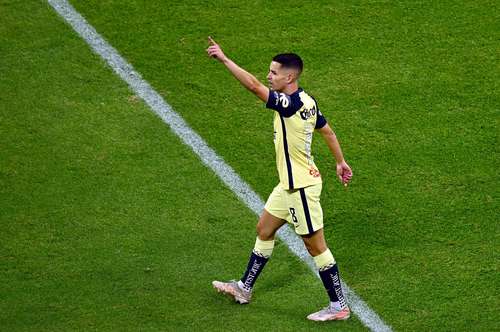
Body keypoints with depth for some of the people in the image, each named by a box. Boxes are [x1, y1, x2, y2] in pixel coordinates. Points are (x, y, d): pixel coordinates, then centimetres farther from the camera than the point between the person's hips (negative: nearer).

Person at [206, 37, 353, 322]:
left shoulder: (291, 103, -25)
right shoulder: (307, 102, 4)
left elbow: (253, 85, -35)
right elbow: (327, 131, 15)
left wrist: (223, 58, -32)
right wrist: (341, 162, 26)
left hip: (302, 186, -10)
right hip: (290, 183, 10)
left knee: (316, 245, -1)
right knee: (265, 229, 20)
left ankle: (339, 306, 9)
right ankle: (244, 288, 33)